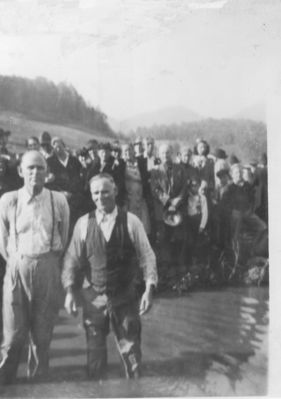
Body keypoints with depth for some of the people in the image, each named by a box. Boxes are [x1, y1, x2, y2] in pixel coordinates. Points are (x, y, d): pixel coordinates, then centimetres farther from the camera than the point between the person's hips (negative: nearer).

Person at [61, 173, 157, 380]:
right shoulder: (83, 223, -1)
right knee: (94, 350, 10)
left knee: (131, 348, 8)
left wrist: (149, 289, -13)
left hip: (125, 296, -1)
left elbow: (147, 256, -5)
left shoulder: (131, 221, -5)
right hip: (93, 298, 1)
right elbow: (72, 258, 1)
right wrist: (70, 291, -7)